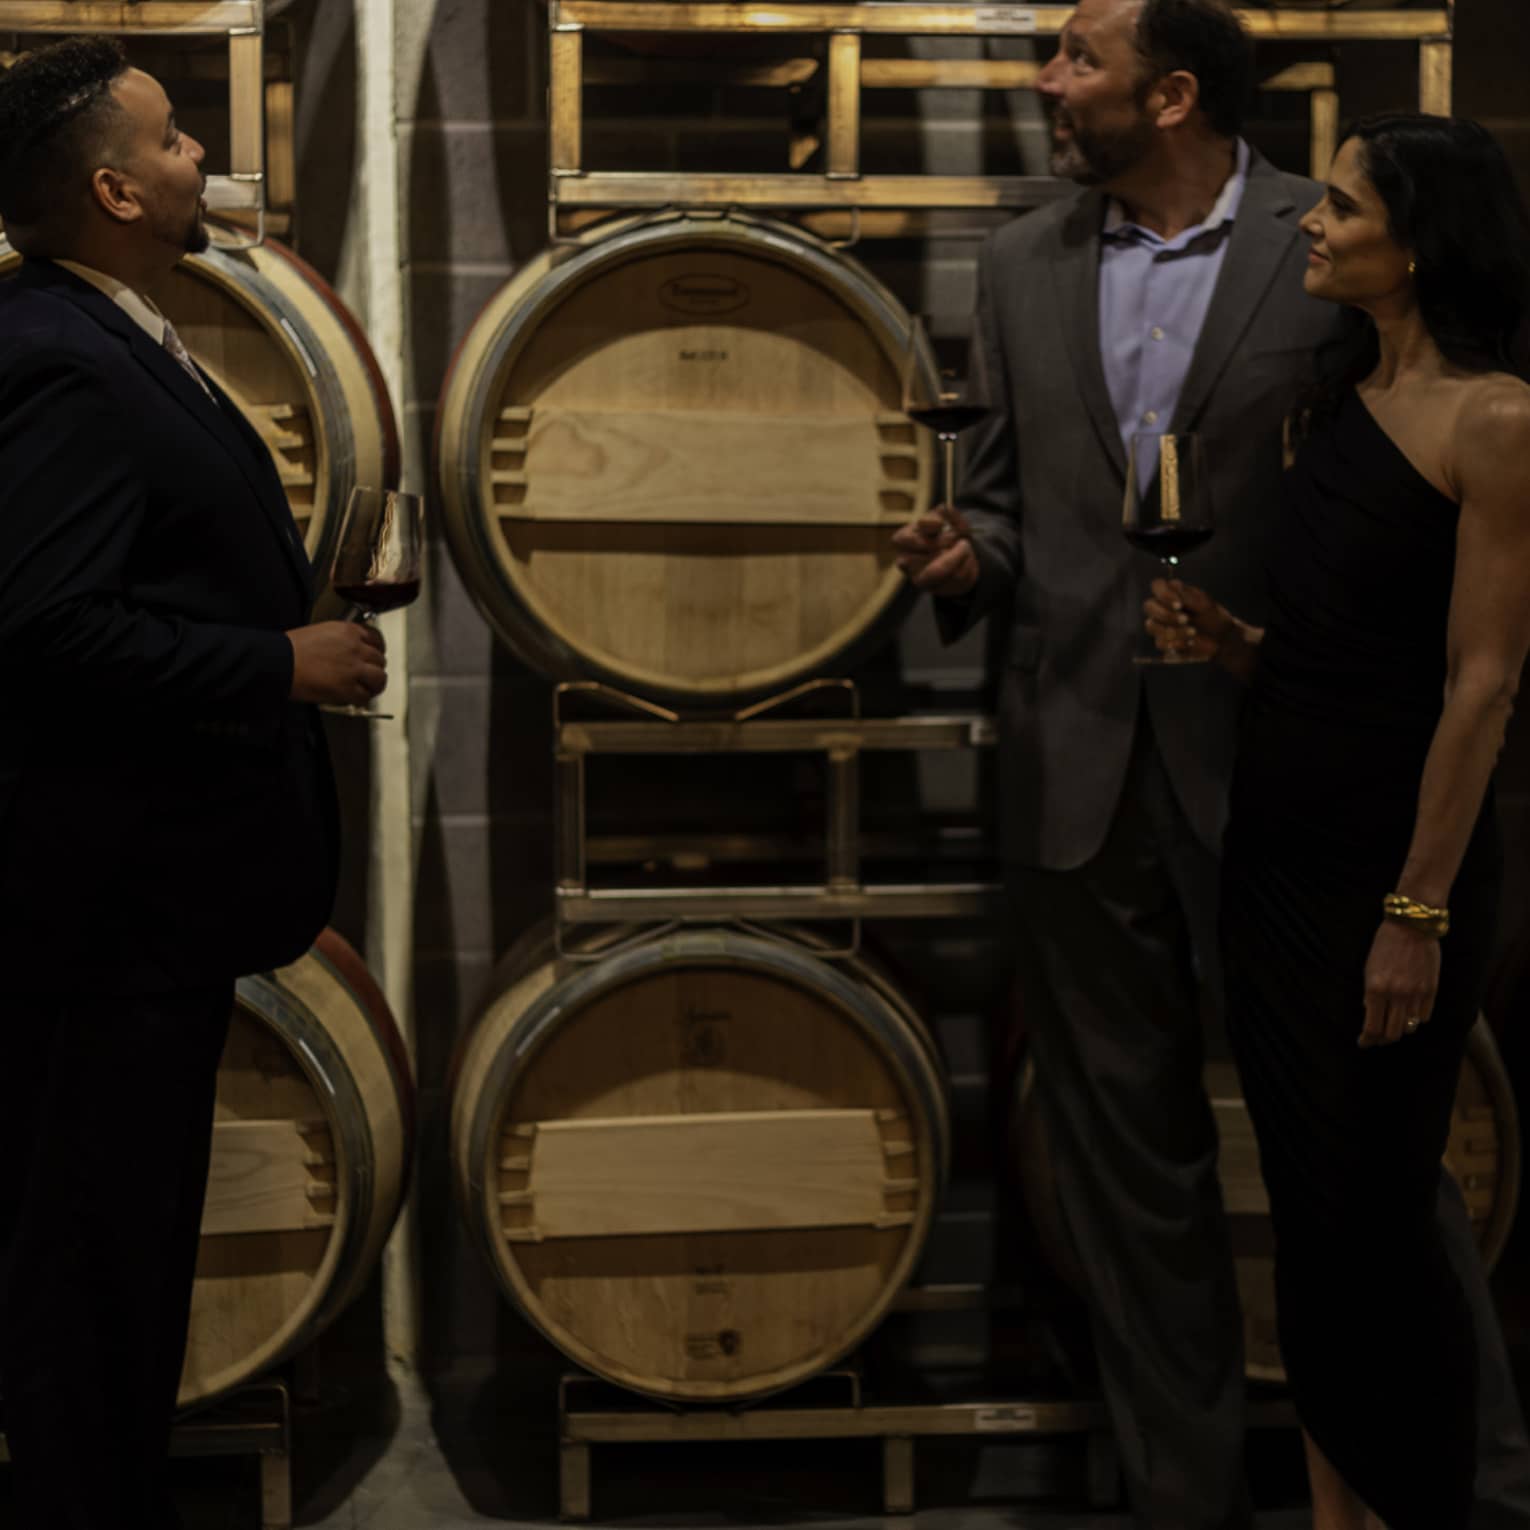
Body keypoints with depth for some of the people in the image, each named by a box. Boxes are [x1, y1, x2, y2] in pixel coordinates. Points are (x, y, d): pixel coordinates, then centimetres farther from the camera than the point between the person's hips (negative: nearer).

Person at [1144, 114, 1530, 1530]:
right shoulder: (1342, 399, 10)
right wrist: (1225, 642, -3)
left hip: (1393, 858, -8)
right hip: (1275, 842, 8)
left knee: (1376, 1214, 0)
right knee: (1303, 1202, 12)